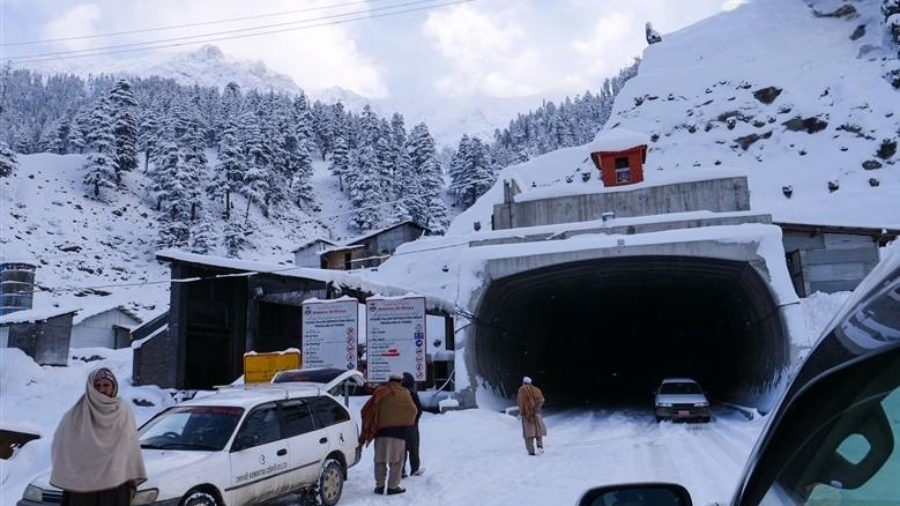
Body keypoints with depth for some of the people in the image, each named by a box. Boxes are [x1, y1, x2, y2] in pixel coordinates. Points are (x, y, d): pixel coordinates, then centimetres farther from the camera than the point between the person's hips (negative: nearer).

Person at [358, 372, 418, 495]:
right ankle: (393, 486, 1)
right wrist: (406, 422, 20)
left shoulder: (380, 392, 5)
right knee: (396, 460, 4)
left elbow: (367, 410, 3)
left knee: (380, 459, 11)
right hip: (398, 429, -2)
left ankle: (379, 485, 11)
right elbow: (412, 410, 2)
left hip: (381, 429, 2)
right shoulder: (404, 393, 2)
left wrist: (368, 430, 11)